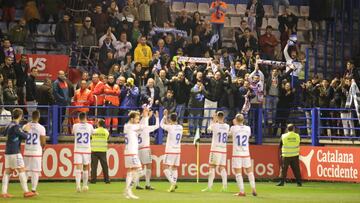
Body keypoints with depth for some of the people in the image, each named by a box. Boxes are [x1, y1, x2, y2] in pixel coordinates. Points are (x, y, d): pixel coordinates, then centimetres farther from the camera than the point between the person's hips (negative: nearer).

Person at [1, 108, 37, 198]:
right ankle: (26, 192, -7)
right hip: (14, 152, -9)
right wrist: (26, 130, 10)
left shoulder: (10, 125, 10)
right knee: (21, 170, -6)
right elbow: (25, 136, -12)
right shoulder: (16, 126, -15)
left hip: (8, 152, 9)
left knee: (7, 171, 8)